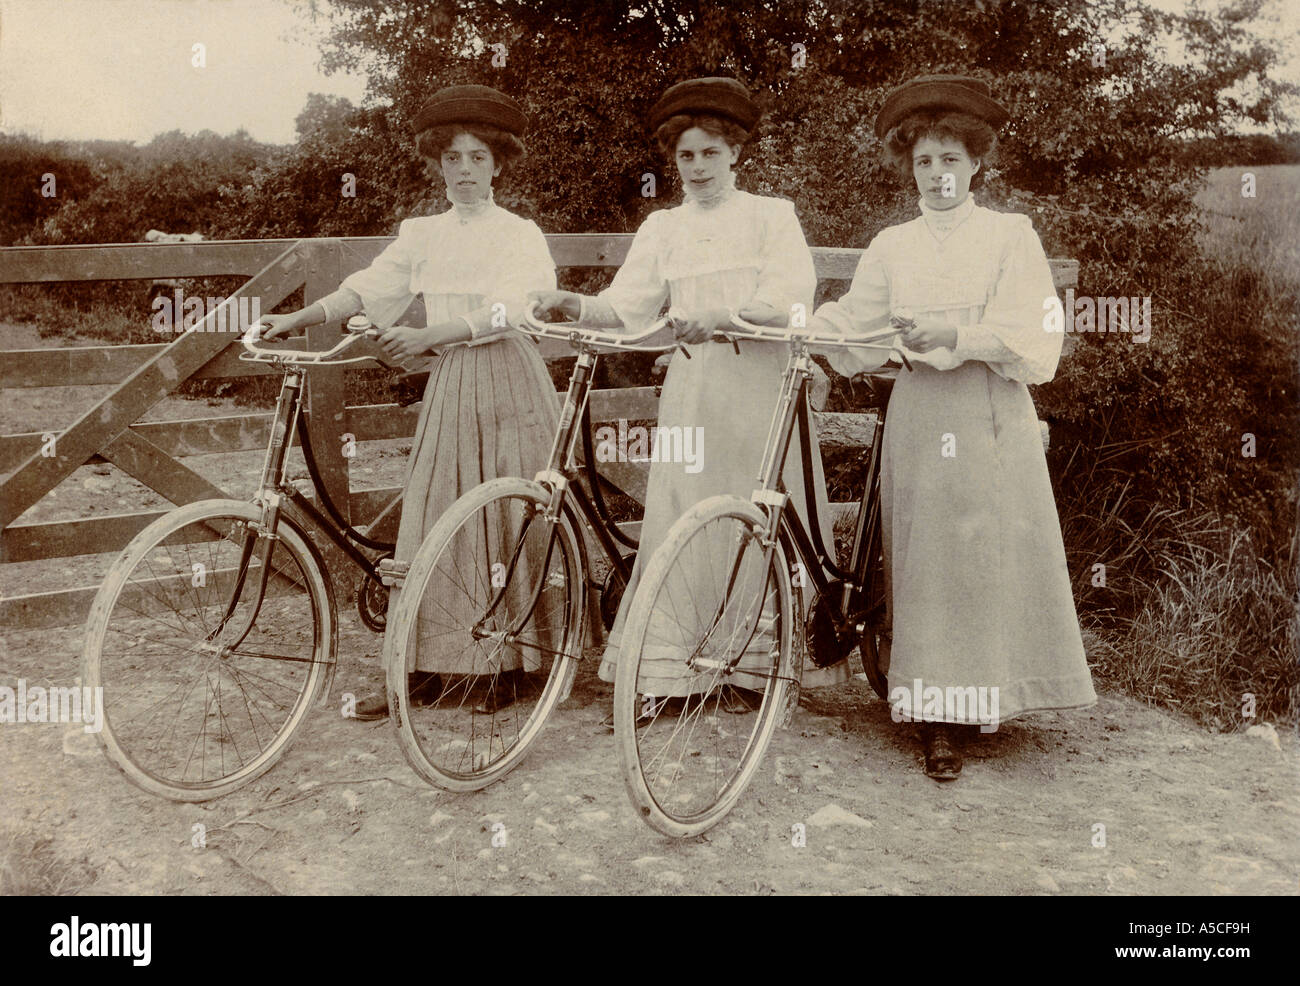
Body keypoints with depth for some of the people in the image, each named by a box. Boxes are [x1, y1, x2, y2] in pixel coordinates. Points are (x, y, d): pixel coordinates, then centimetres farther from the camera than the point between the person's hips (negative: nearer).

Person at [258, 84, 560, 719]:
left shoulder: (521, 235, -1)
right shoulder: (422, 236, 13)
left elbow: (506, 312, -15)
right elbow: (368, 287, 5)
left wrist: (431, 334, -27)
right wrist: (295, 319, -8)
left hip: (509, 385, -4)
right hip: (448, 387, 4)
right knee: (430, 528, 0)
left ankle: (508, 667, 10)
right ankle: (425, 668, 6)